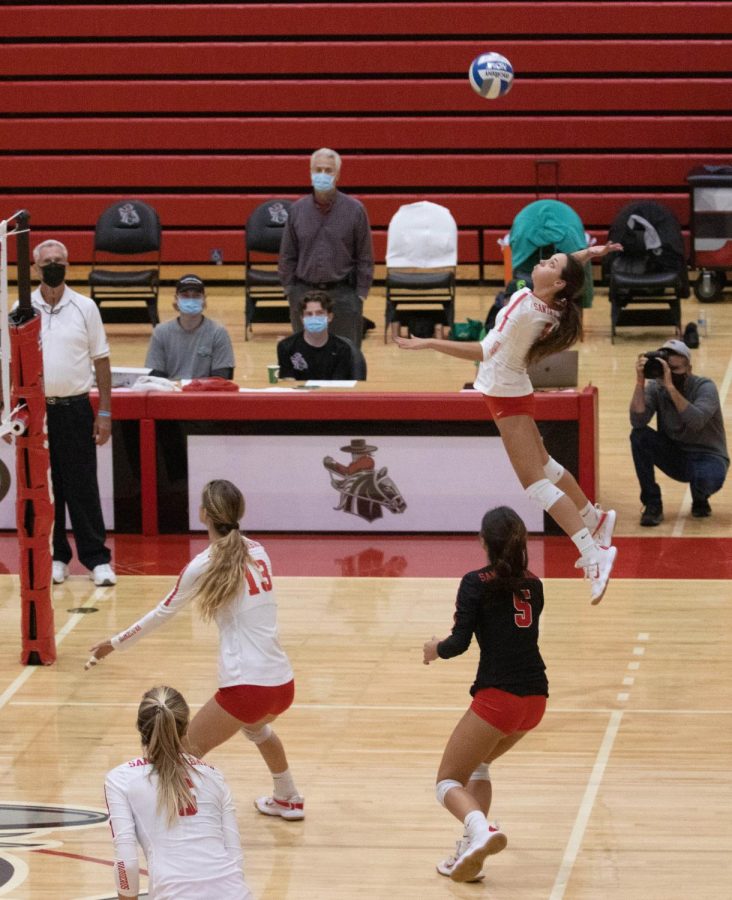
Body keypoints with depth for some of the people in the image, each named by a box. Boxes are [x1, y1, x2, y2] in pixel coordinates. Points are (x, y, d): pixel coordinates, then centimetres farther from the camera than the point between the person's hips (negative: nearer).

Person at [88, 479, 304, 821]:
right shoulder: (257, 552, 9)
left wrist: (114, 643, 17)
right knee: (256, 727, 38)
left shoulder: (203, 566, -7)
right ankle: (288, 800, 51)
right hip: (283, 684, 7)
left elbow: (162, 613, 4)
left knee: (187, 751, 5)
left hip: (246, 687, -7)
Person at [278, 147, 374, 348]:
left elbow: (365, 257, 1)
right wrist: (289, 289, 4)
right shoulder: (297, 209, 4)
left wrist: (360, 293, -3)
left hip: (343, 294, -2)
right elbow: (287, 256, 10)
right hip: (304, 293, 2)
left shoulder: (355, 209, -2)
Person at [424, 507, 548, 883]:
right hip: (536, 697, 7)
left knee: (448, 782, 4)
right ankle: (472, 851, 16)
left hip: (498, 695, -6)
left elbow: (459, 642, -12)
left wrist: (435, 649, 8)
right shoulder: (533, 585, 13)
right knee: (475, 765, 28)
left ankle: (481, 830, -28)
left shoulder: (476, 583, -5)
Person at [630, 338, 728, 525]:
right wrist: (640, 382, -32)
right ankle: (652, 505, -12)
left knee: (708, 479, -39)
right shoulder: (655, 388, -8)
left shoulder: (705, 387, -17)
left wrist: (671, 387, -42)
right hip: (674, 457, 3)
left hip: (707, 456, -3)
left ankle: (700, 500, 4)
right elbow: (638, 421, -24)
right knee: (639, 435, -23)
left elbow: (697, 422, -37)